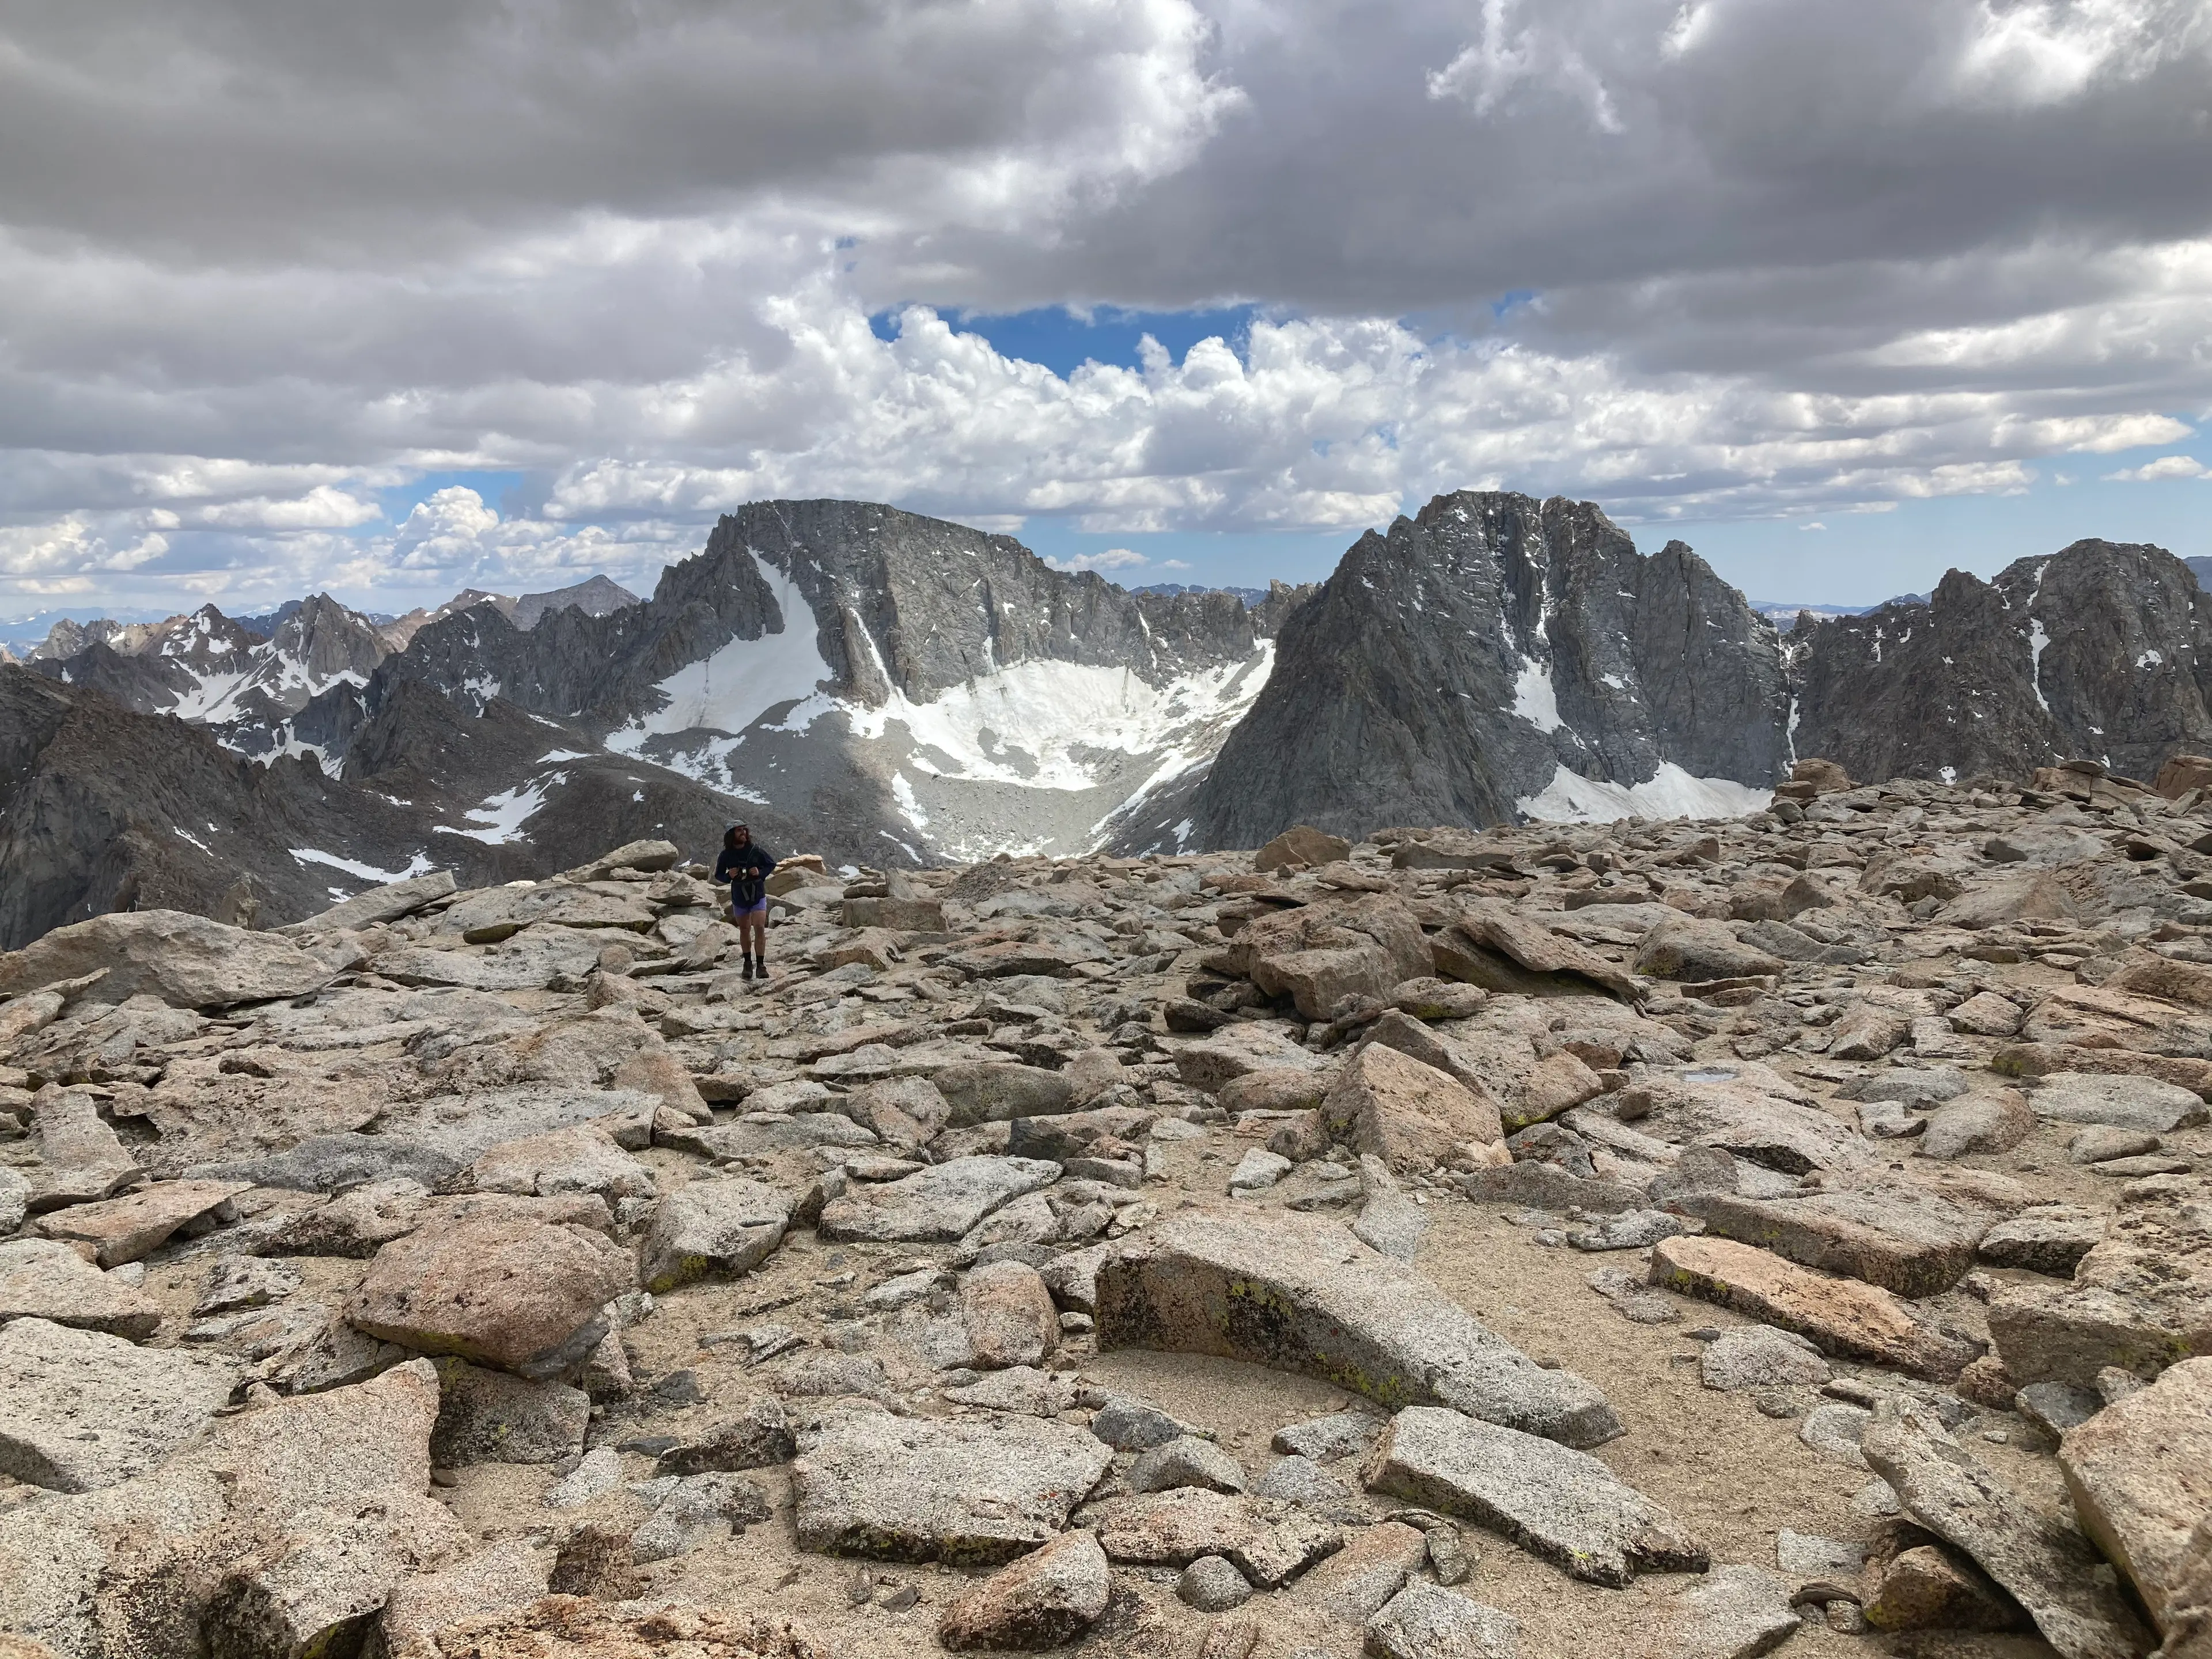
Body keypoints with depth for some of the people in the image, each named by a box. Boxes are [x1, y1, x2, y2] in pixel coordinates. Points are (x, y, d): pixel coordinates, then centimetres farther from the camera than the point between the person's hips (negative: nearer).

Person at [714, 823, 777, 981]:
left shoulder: (755, 851, -10)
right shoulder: (726, 855, -7)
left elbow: (772, 864, 2)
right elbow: (718, 875, 4)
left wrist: (760, 873, -17)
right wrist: (728, 876, -17)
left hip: (758, 896, -2)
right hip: (739, 898, 2)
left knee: (760, 929, -14)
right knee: (744, 930, 14)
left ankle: (760, 965, -10)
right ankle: (748, 963, 30)